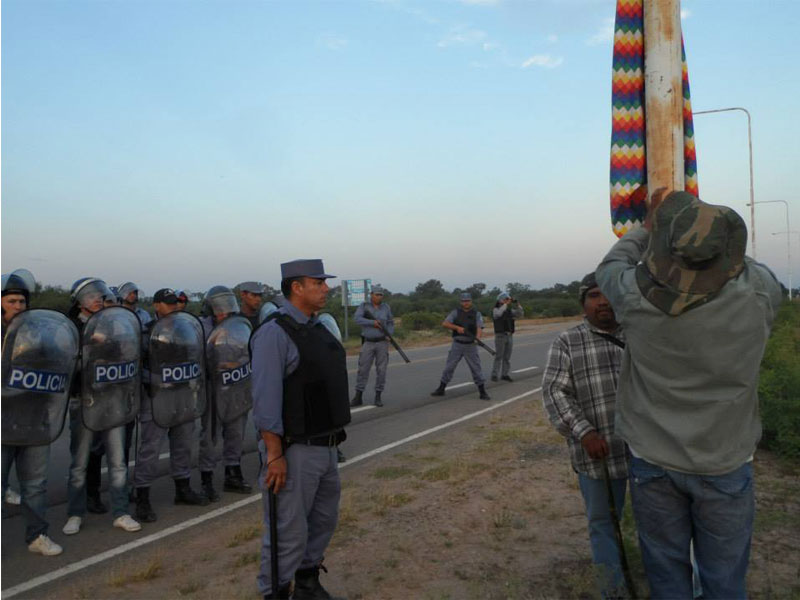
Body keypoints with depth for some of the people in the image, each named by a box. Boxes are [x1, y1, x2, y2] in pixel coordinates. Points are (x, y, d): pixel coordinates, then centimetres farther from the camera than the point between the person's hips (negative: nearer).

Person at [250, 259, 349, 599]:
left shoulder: (318, 328, 9)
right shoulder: (275, 332, -17)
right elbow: (265, 401, -20)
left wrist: (333, 439, 16)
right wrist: (274, 455, -20)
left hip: (326, 446, 9)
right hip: (294, 451, -9)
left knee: (324, 519, 21)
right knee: (289, 531, 3)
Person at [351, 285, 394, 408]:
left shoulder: (386, 307, 3)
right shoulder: (364, 306, -3)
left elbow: (390, 323, 9)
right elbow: (357, 319, -17)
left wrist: (389, 334, -9)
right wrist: (372, 322, -26)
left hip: (382, 343, 1)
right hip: (368, 343, -1)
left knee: (381, 370, -1)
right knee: (363, 370, -1)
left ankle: (378, 398, 8)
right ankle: (358, 398, 7)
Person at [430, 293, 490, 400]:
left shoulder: (477, 314, -1)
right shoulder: (456, 312, 0)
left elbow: (479, 328, -14)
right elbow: (444, 324, -11)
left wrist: (478, 337, -36)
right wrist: (457, 327, -26)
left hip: (470, 346, -1)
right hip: (457, 345, 1)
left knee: (476, 369, -1)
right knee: (449, 367, 6)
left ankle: (483, 392, 7)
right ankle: (441, 389, 18)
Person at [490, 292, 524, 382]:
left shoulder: (510, 310, 12)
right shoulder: (495, 309, -5)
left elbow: (520, 314, 5)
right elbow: (499, 313, -28)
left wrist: (517, 304, -7)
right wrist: (506, 304, -25)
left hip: (510, 336, 6)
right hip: (500, 336, -6)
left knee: (507, 357, 6)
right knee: (498, 357, -6)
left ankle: (505, 374, 11)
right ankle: (494, 375, -2)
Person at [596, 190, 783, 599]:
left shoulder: (636, 295, -20)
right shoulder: (757, 292, -20)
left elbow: (610, 266, 4)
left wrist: (650, 225, 17)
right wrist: (706, 225, 15)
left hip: (652, 461, 1)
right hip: (724, 465, 0)